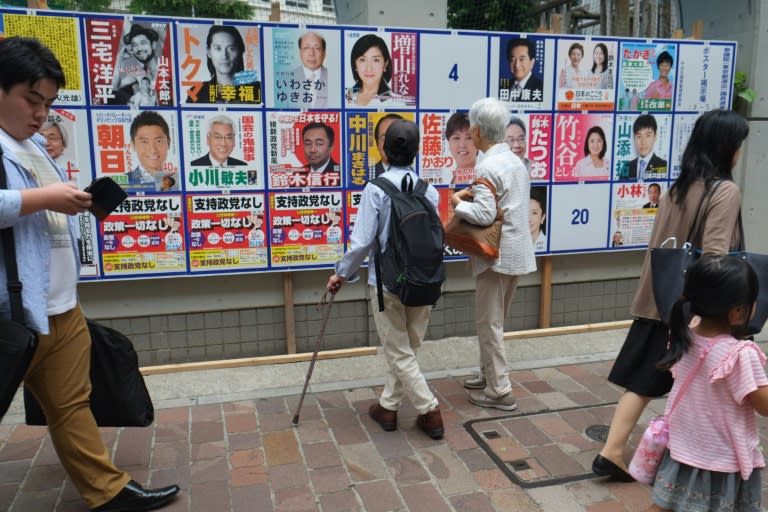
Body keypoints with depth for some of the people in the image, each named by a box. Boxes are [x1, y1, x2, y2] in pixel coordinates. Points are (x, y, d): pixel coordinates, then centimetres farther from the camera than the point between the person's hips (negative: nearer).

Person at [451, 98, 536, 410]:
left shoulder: (487, 167, -18)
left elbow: (484, 215, -25)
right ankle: (489, 374, 33)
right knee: (494, 320, 20)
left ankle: (499, 391, 8)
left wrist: (458, 203, -9)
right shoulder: (516, 161, 11)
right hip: (516, 251, 9)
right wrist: (474, 195, 7)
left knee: (489, 322, 1)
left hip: (496, 254, -9)